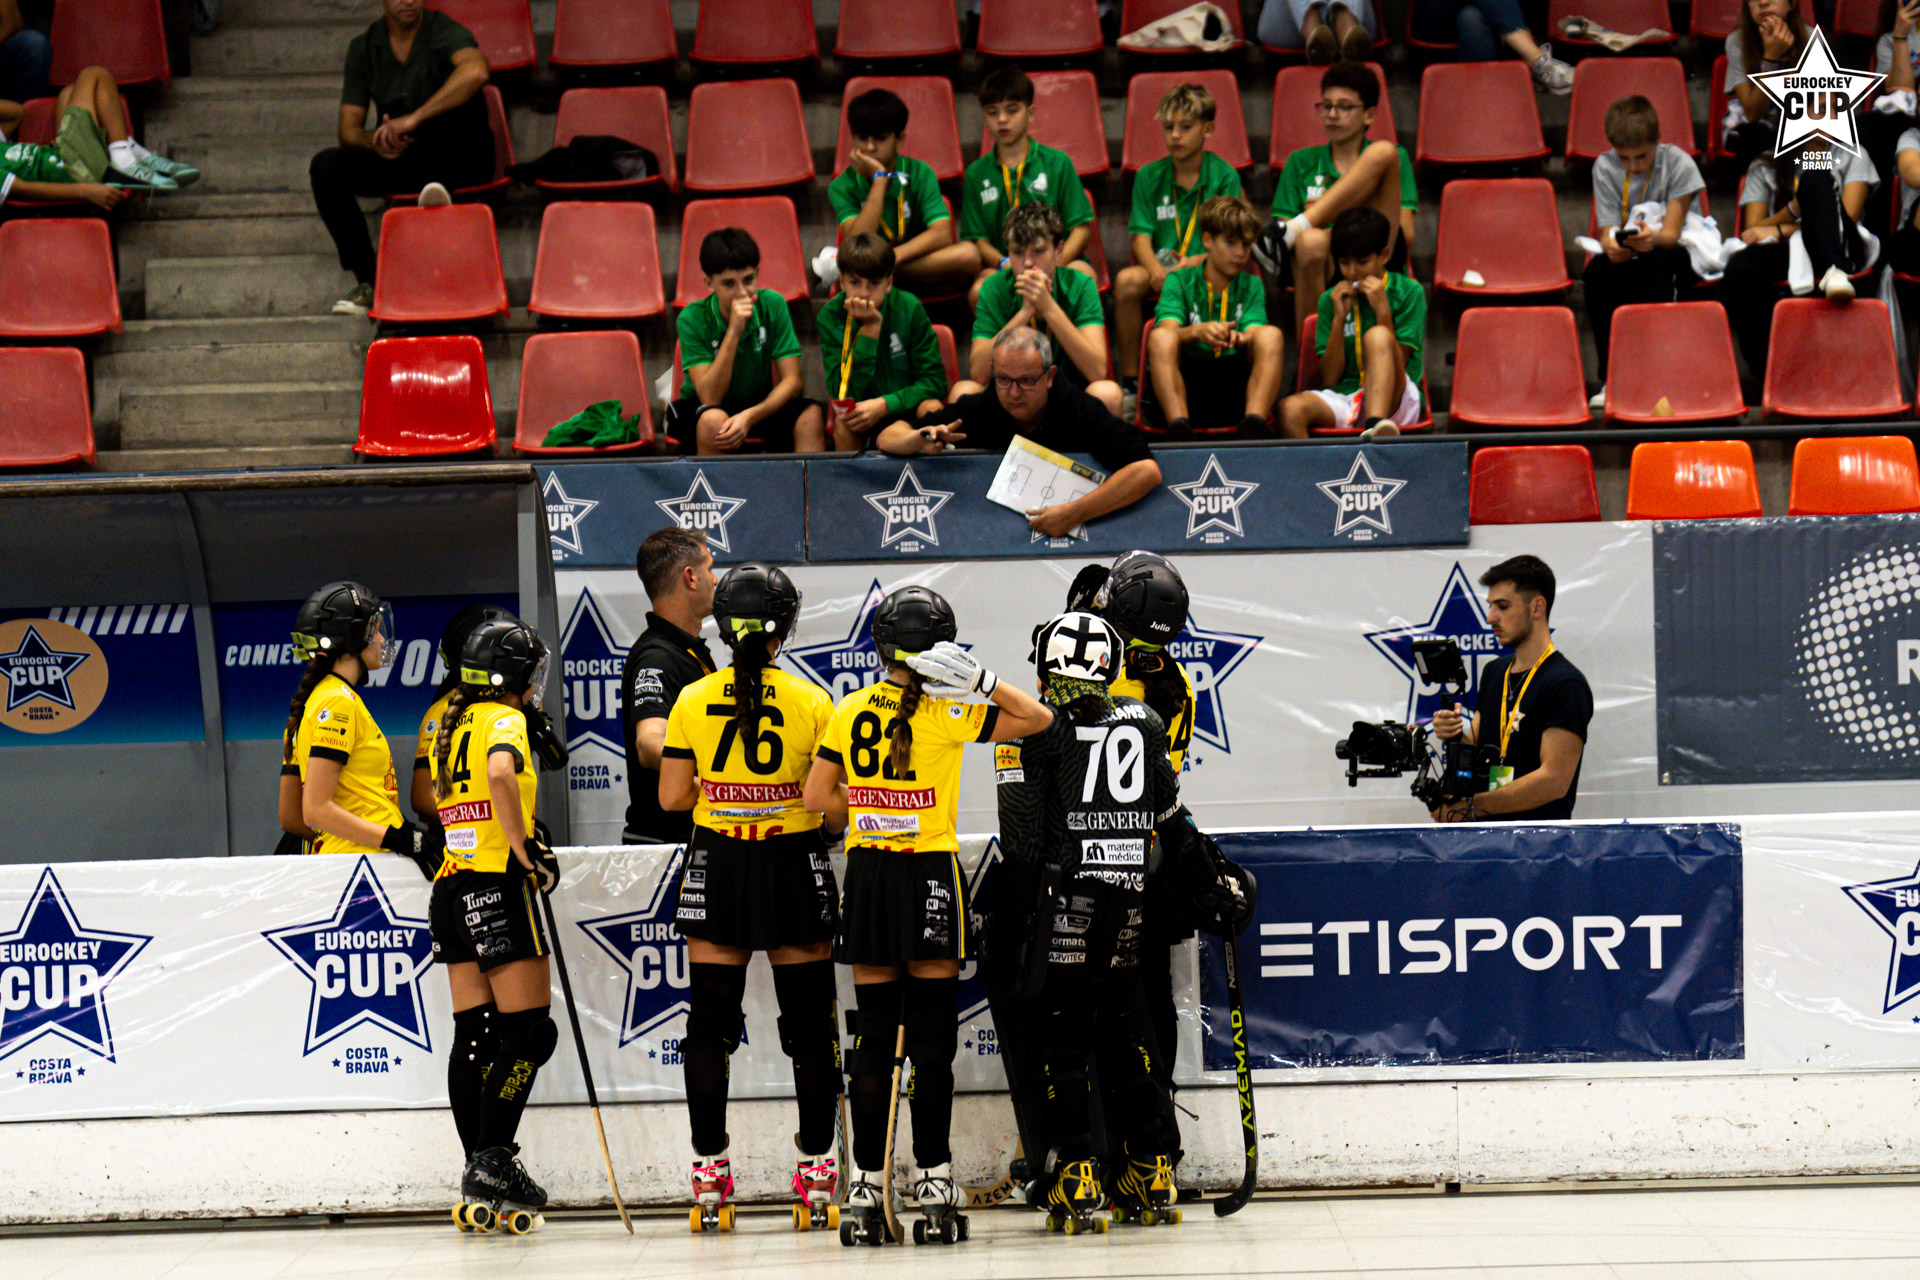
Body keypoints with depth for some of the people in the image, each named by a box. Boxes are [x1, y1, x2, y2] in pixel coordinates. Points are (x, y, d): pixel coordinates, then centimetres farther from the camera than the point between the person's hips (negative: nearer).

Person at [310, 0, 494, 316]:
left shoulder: (444, 32, -11)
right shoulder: (364, 47, 4)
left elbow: (475, 71, -36)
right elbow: (348, 130, 2)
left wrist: (413, 119, -39)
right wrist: (375, 140, -23)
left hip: (457, 157, -4)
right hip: (398, 160, 4)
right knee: (326, 166, -18)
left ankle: (440, 184, -42)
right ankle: (368, 280, -17)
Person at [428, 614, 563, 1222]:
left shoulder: (452, 727, 19)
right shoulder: (505, 721, -7)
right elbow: (500, 775, -27)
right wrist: (526, 850, -20)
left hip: (450, 891, 8)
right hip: (497, 886, -8)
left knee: (473, 1034, 8)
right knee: (528, 1030, -6)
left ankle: (480, 1165, 8)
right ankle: (491, 1161, -12)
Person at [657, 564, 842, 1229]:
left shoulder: (693, 701, -4)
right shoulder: (811, 702, -7)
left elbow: (672, 797, -4)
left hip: (717, 864, 1)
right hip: (795, 863, -1)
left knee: (710, 1018, 7)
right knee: (809, 1018, 9)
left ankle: (708, 1165, 7)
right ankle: (816, 1163, 12)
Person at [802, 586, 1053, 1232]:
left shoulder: (850, 711, 2)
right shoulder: (948, 713, -8)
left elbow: (816, 796, 5)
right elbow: (1037, 718, -3)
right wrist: (978, 678, -8)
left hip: (866, 875, 3)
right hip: (930, 875, -3)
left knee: (874, 1030, 7)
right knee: (932, 1032, 2)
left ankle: (867, 1177, 7)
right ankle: (934, 1174, 2)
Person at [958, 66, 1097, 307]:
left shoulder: (1058, 163, 10)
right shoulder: (976, 174, 14)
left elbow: (1081, 227, 5)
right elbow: (978, 240, 8)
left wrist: (1058, 261, -14)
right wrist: (1004, 264, -15)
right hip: (1002, 265, 0)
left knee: (1083, 275, -36)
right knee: (979, 291, -35)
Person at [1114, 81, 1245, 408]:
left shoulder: (1224, 177, 4)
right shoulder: (1149, 176, 11)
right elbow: (1140, 236, 2)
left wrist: (1196, 261, -22)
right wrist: (1155, 268, -20)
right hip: (1160, 267, 2)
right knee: (1127, 281, -31)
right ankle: (1129, 383, -22)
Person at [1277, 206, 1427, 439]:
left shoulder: (1409, 292, 7)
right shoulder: (1331, 299, 15)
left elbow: (1396, 365, 0)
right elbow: (1329, 380, 8)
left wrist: (1383, 310, -9)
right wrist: (1339, 318, -1)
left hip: (1393, 400, -2)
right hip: (1344, 397, 2)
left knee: (1377, 335, -33)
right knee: (1290, 409, -32)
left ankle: (1376, 426, -53)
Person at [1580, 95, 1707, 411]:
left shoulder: (1678, 164, -14)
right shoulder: (1605, 168, -6)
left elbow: (1671, 234, -19)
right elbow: (1607, 231, -11)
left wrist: (1653, 239, -44)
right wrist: (1612, 245, -38)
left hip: (1672, 254, -3)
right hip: (1625, 255, 3)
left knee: (1653, 264, -39)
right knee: (1598, 273, -33)